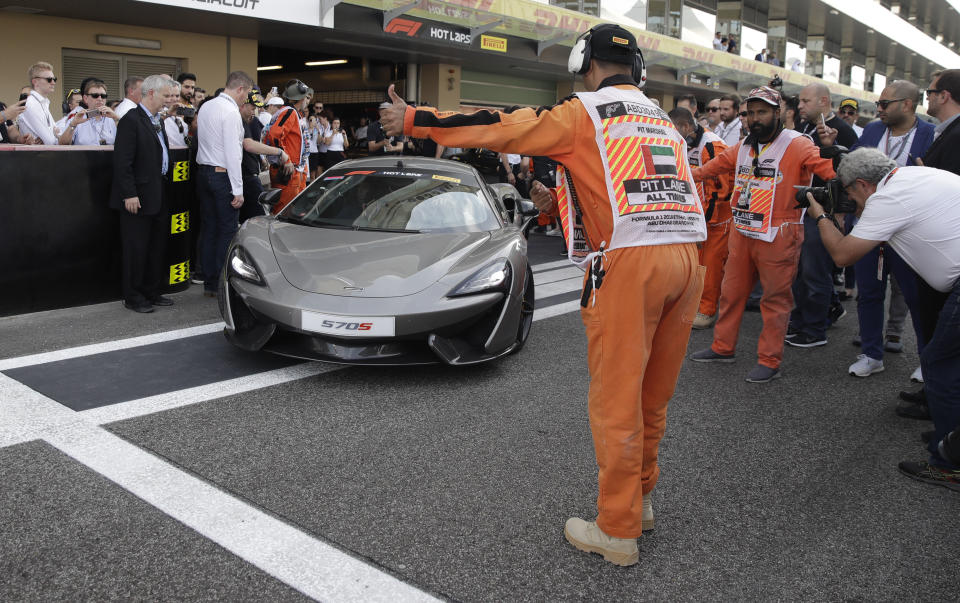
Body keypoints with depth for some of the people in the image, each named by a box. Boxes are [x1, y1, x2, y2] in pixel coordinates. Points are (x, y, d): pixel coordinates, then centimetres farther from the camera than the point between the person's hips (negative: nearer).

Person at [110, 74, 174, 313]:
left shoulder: (157, 120, 15)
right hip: (139, 198, -9)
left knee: (157, 248, 14)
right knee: (137, 249, 0)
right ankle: (133, 298, 10)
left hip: (159, 197, 9)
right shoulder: (131, 120, -13)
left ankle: (152, 293, 25)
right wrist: (129, 194, -20)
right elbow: (122, 162, -17)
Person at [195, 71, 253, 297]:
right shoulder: (230, 111, -13)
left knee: (209, 228, 11)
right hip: (223, 175, -9)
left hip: (203, 172, 9)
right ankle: (221, 285, -2)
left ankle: (208, 283, 15)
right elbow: (232, 153, -17)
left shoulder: (205, 106, 14)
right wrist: (238, 190, -17)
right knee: (227, 230, -3)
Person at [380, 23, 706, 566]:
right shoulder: (664, 120, 26)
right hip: (687, 258, 7)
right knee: (653, 396, 18)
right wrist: (559, 203, 40)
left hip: (630, 262, -7)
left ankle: (617, 531, 11)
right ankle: (640, 497, 33)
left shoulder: (583, 112, 4)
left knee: (617, 400, 1)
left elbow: (501, 128, 1)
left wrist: (414, 120, 9)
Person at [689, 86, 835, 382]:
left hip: (778, 235, -7)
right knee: (731, 291, 14)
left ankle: (769, 361, 10)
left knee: (775, 298, 2)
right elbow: (711, 168, 22)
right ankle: (723, 347, 28)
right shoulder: (742, 147, 12)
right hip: (742, 232, 7)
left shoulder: (796, 145, -9)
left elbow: (829, 169, -20)